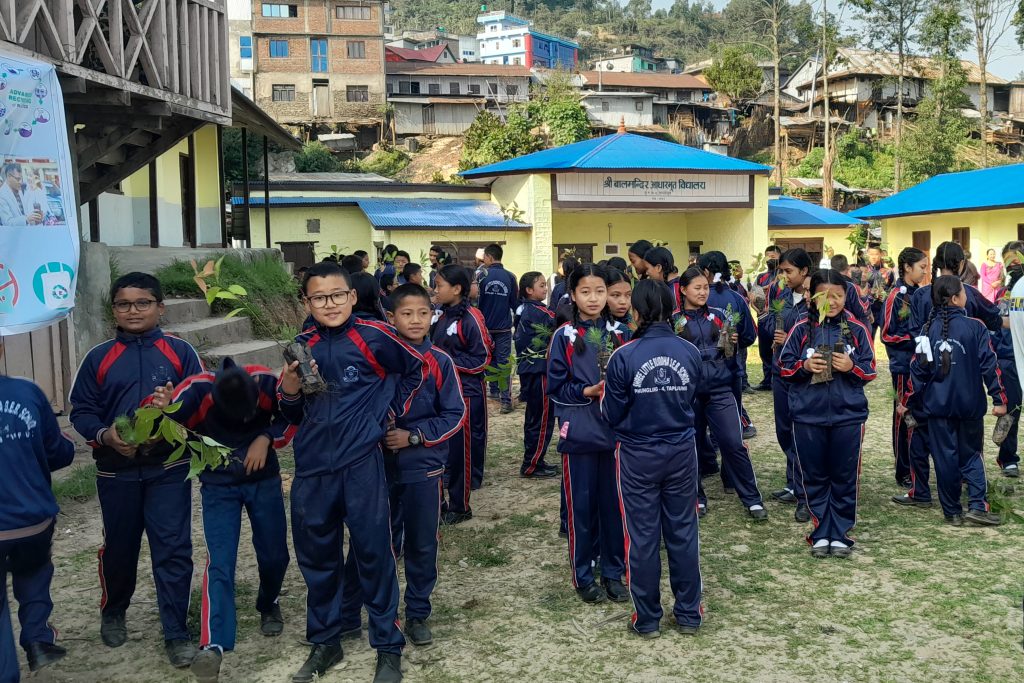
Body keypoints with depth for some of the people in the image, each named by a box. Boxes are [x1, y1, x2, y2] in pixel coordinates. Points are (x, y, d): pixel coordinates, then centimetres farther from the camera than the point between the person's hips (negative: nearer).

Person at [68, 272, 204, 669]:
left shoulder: (180, 352, 0)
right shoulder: (98, 358, 3)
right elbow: (81, 411, 2)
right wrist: (105, 435, -17)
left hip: (168, 468, -1)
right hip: (116, 471, 2)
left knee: (173, 549, -3)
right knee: (119, 546, 17)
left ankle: (176, 633, 8)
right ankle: (112, 613, 41)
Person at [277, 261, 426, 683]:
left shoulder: (373, 336, -5)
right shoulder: (302, 346, 7)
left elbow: (415, 368, 11)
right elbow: (294, 416, 13)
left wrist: (391, 411, 5)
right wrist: (289, 390, -8)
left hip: (361, 465, -4)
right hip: (312, 467, 4)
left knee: (374, 554, 2)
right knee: (316, 557, 13)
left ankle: (388, 647, 17)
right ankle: (324, 642, 30)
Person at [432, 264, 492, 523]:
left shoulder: (471, 318, -15)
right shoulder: (444, 316, 10)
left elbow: (482, 359, -15)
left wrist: (449, 363, -17)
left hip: (466, 394, -8)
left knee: (462, 450, 3)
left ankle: (460, 507, 16)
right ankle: (441, 499, 26)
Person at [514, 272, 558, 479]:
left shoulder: (524, 310, 11)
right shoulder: (538, 312, -16)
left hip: (528, 368, 9)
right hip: (539, 370, -9)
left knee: (534, 417, 17)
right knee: (543, 419, -2)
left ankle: (533, 461, 25)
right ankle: (531, 466, 4)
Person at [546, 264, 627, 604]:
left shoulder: (618, 334, 6)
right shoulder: (564, 336, -3)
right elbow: (556, 388, -2)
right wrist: (587, 392, -16)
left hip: (615, 432, 3)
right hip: (579, 434, -3)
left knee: (614, 503, 9)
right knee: (581, 505, 5)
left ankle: (613, 572, 23)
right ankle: (583, 575, 19)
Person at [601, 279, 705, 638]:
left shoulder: (623, 357, -16)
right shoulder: (691, 353, -7)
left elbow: (612, 414, -8)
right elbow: (693, 398, 6)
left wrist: (604, 394, 11)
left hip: (638, 456, -3)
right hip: (681, 452, 3)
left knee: (643, 537, 8)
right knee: (683, 531, 14)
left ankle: (646, 619, 19)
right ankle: (689, 614, 24)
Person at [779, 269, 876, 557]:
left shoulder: (857, 329, 1)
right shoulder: (801, 329, 0)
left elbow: (871, 371, 4)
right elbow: (784, 368, 2)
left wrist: (851, 366, -16)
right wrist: (804, 366, -16)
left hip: (848, 416, 0)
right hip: (808, 416, 0)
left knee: (845, 478, 7)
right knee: (814, 477, 8)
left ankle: (840, 534, 19)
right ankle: (821, 533, 20)